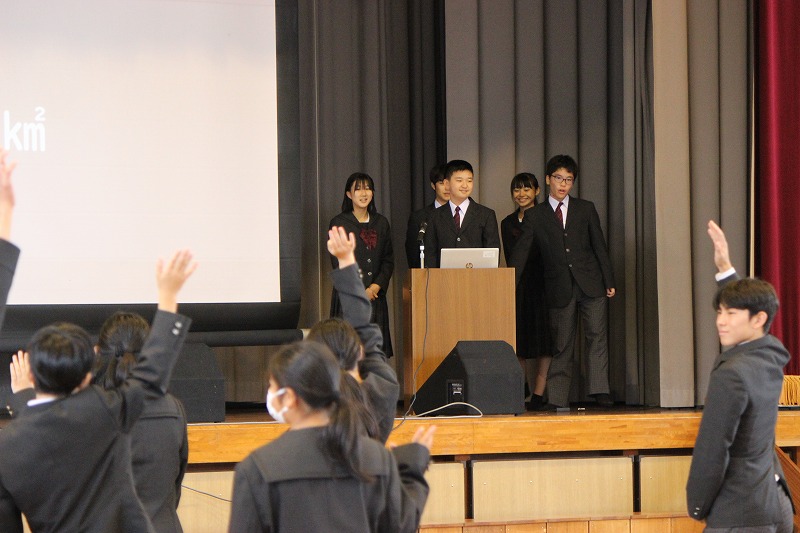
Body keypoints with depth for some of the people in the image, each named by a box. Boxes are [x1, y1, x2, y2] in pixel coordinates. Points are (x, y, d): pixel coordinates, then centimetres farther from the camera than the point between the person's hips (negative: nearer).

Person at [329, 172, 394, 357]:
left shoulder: (381, 223, 12)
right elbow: (338, 262, -4)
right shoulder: (339, 223, 1)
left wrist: (377, 285, -6)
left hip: (376, 295, 4)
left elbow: (389, 260, 10)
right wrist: (360, 291, -9)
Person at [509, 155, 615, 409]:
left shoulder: (586, 209, 11)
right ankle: (556, 401, 1)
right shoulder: (535, 216, 7)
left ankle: (599, 391, -19)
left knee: (597, 335, -14)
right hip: (559, 289, 0)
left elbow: (599, 246, 11)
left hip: (590, 284, 1)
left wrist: (609, 281, 5)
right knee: (561, 345, 0)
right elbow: (520, 254, 2)